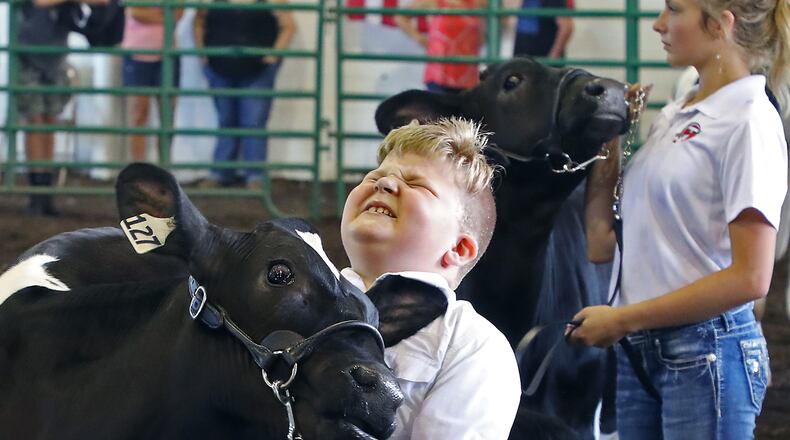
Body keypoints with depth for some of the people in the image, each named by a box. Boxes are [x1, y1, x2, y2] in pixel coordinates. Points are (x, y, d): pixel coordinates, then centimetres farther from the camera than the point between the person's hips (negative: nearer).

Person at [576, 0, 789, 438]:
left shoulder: (749, 120, -9)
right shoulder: (673, 116, 14)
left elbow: (749, 279, -16)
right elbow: (601, 246, 12)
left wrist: (623, 319, -13)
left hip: (705, 353, -7)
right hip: (639, 353, 7)